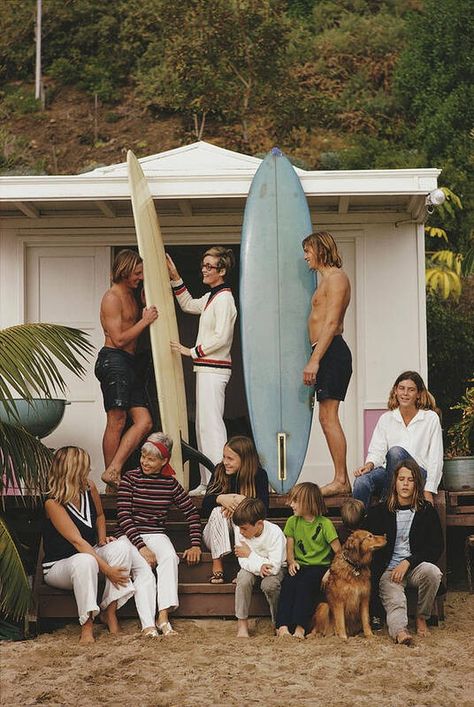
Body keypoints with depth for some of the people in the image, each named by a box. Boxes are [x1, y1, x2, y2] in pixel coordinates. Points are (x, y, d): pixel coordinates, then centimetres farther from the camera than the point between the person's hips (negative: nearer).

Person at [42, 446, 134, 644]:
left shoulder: (89, 488, -2)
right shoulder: (53, 503, -22)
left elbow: (99, 516, 19)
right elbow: (77, 541, -27)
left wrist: (102, 539, 0)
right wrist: (106, 569, -31)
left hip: (90, 552, 7)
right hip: (58, 566, -6)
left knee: (120, 547, -22)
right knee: (85, 561, -39)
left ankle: (109, 612, -18)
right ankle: (87, 625, -28)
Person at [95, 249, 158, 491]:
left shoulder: (130, 295, 20)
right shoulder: (112, 298, -9)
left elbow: (134, 332, 28)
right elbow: (119, 339, -15)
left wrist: (148, 312, 16)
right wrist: (145, 321, -10)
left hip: (128, 363, 10)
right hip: (113, 360, -10)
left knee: (144, 421, 2)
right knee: (117, 421, -8)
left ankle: (113, 472, -2)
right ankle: (112, 474, -1)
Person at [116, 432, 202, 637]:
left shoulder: (170, 483, 7)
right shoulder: (130, 478, -1)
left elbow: (192, 513, 10)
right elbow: (123, 516, -8)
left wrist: (195, 545, -2)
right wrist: (141, 547, -19)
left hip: (156, 534, 2)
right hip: (130, 536, -2)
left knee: (169, 557, -32)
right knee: (144, 570, -31)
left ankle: (163, 616, -36)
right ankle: (148, 625, -37)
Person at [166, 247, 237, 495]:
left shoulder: (224, 298, -14)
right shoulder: (211, 297, 16)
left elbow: (221, 337, -20)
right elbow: (188, 304, 34)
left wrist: (192, 351, -12)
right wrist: (175, 278, 26)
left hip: (214, 369, -10)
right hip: (205, 368, 10)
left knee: (211, 423, -13)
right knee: (203, 425, 11)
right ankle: (207, 483, 16)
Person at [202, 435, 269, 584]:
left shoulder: (259, 475, -7)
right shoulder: (219, 471, -4)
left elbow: (263, 508, -18)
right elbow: (205, 507, -11)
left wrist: (242, 501, -33)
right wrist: (221, 499, -31)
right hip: (216, 535, 1)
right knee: (218, 511, -27)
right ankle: (217, 568, -30)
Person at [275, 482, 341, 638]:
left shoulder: (325, 524, -5)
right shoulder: (292, 521, 8)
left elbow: (339, 553, -5)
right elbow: (290, 547, 12)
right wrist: (291, 562, -8)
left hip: (320, 566, -3)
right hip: (300, 565, 3)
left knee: (305, 583, -33)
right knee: (288, 582, -28)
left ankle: (300, 627, -39)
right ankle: (282, 626, -38)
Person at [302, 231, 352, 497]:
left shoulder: (335, 277, -8)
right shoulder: (327, 278, 23)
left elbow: (331, 323, -17)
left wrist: (314, 360, -21)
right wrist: (316, 360, 21)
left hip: (332, 353, -10)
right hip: (328, 354, 10)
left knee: (329, 417, -12)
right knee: (328, 418, 8)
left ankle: (341, 481, -11)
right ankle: (342, 480, 10)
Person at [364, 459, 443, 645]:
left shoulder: (427, 511, 9)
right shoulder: (378, 512, 10)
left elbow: (436, 548, 3)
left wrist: (408, 562, -9)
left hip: (416, 566, 1)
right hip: (388, 569, -1)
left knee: (433, 572, -32)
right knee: (394, 601, -30)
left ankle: (422, 617, -10)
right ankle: (400, 632, -58)